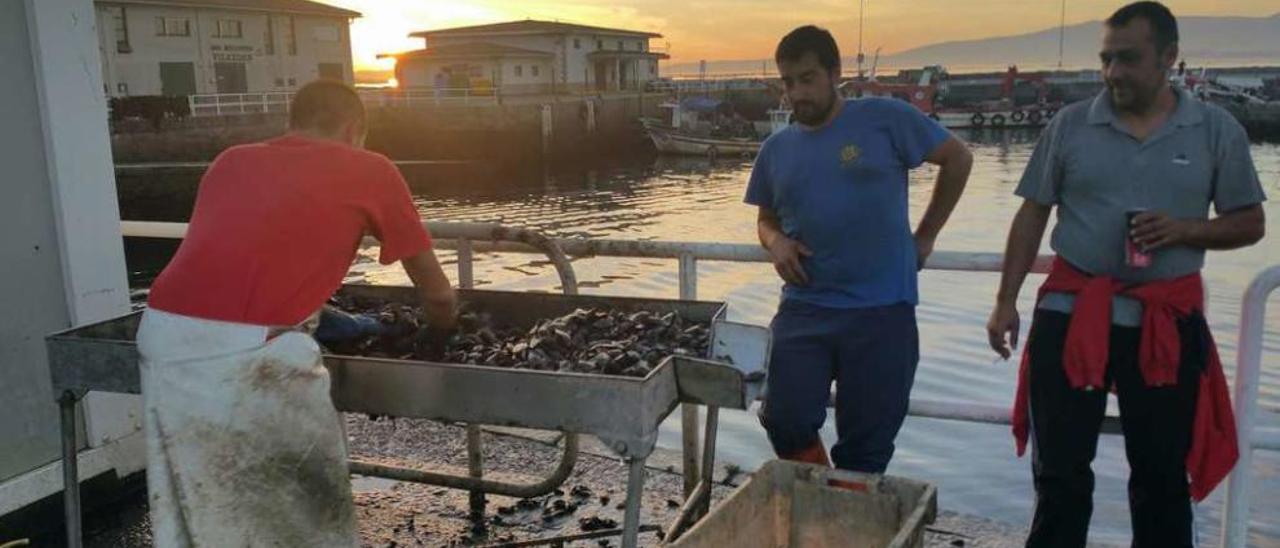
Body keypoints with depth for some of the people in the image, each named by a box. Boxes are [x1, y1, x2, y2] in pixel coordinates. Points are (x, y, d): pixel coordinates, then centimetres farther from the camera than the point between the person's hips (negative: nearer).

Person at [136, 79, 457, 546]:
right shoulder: (371, 170, 11)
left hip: (161, 334, 6)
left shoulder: (231, 161, 23)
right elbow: (438, 295, 17)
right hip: (246, 352, -6)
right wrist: (443, 335, 39)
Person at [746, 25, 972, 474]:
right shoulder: (776, 149, 9)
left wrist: (925, 236, 5)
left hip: (881, 310, -3)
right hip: (805, 309, 3)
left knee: (865, 445, 5)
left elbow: (957, 159, 5)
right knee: (785, 421, -7)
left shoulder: (886, 119, -4)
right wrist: (775, 242, -3)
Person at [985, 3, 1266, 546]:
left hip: (1168, 320, 1)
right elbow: (1032, 215, 4)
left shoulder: (1217, 130, 1)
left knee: (1163, 472, 12)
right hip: (1071, 312, 0)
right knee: (1060, 467, 7)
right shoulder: (1070, 125, 1)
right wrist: (1006, 302, -1)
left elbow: (1250, 223, 5)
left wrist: (1184, 230, -15)